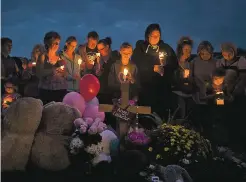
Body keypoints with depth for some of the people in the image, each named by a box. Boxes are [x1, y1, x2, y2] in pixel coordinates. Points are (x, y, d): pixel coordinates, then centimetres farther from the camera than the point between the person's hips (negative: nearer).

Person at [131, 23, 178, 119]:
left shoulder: (166, 48, 15)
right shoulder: (140, 47, 8)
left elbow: (175, 64, 10)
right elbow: (136, 64, -3)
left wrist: (165, 66, -11)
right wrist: (152, 68, -8)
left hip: (163, 87, 2)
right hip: (145, 86, -1)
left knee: (161, 111, -5)